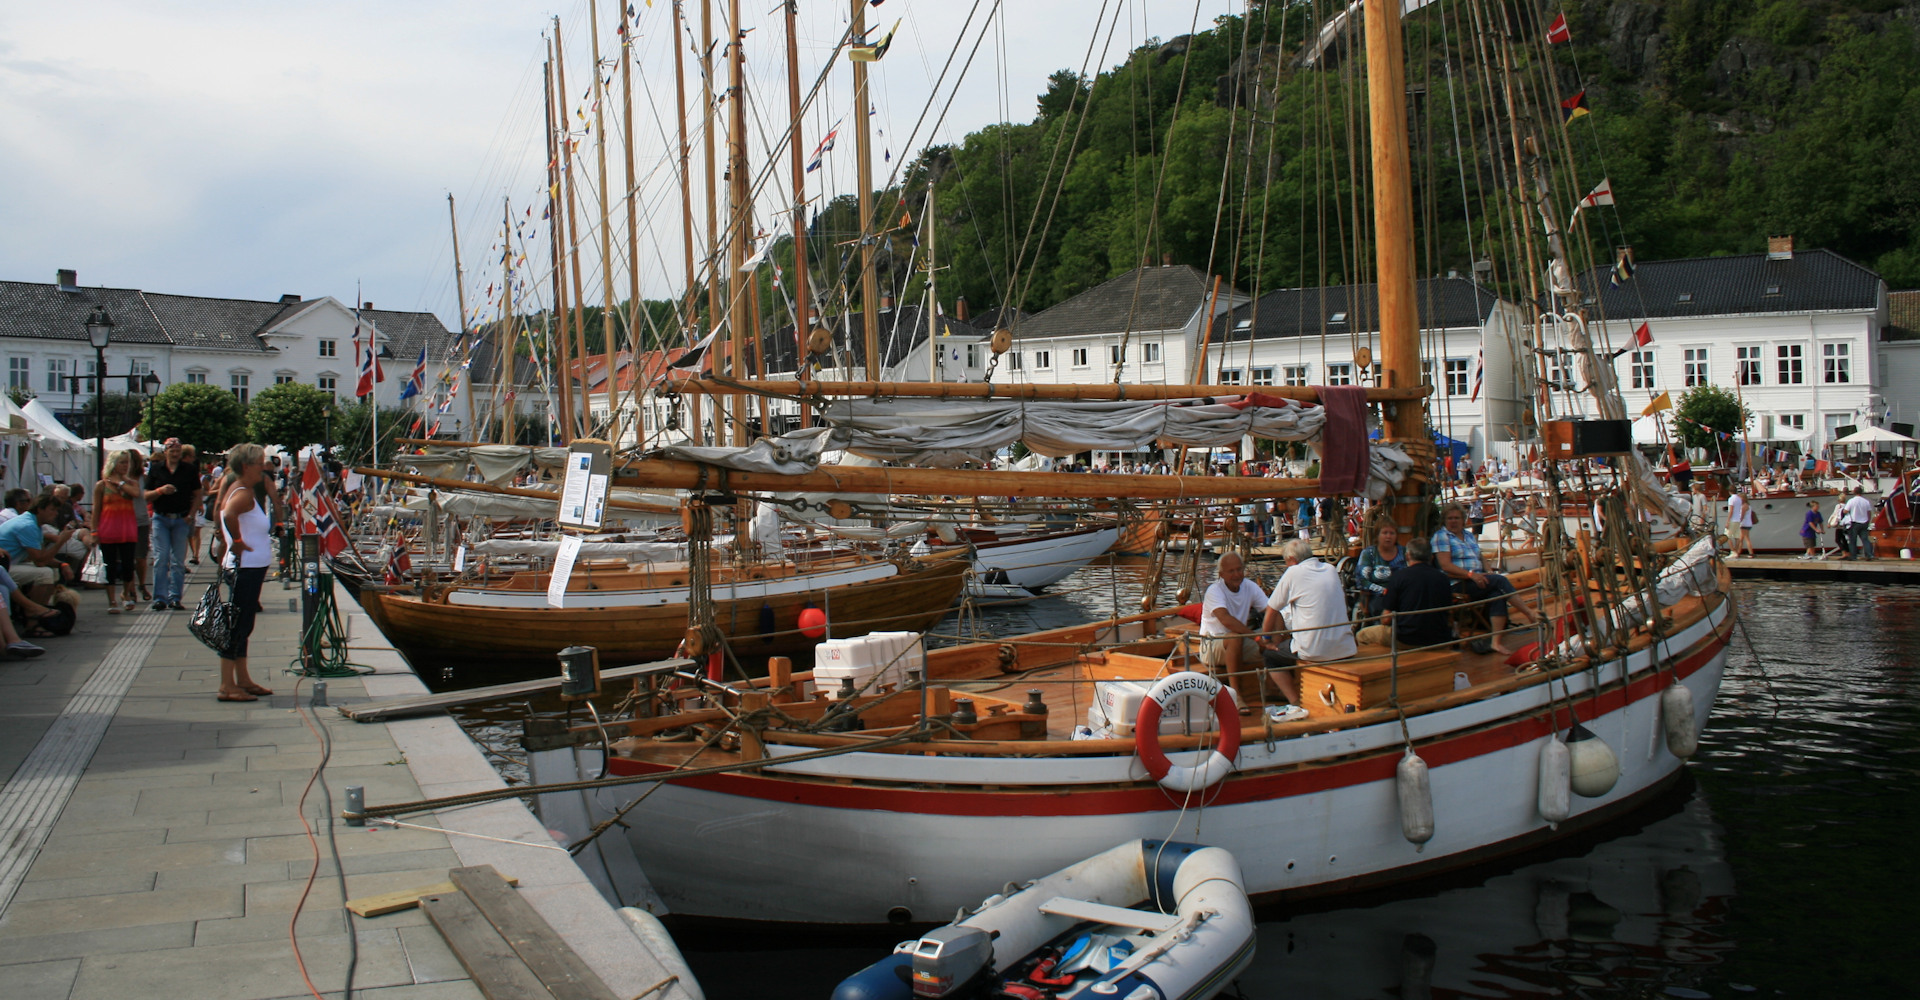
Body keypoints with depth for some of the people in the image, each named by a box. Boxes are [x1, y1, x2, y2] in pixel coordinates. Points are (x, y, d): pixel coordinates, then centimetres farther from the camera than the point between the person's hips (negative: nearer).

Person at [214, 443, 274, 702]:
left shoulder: (238, 488, 13)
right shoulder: (243, 494, -17)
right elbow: (229, 514, -37)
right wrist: (238, 542, -23)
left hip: (251, 567, 10)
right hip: (246, 567, -10)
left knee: (242, 625, 15)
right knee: (239, 625, -7)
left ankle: (242, 680, 23)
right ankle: (227, 686, -3)